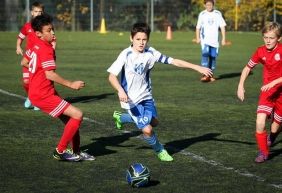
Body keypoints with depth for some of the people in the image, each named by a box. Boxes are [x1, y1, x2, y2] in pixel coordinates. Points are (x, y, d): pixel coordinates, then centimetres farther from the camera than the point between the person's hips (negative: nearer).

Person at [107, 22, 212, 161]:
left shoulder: (150, 53, -9)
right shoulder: (126, 55, -20)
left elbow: (173, 61, -8)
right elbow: (112, 76, -22)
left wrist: (197, 68, -10)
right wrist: (120, 90, -41)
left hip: (146, 96, 6)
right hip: (131, 99, -6)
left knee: (153, 122, 21)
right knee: (147, 129, -13)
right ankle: (159, 150, 19)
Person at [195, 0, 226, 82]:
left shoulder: (217, 14, 4)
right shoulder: (202, 14, 5)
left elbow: (222, 26, 6)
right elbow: (198, 27, 7)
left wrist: (223, 38, -1)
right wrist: (197, 38, -6)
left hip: (214, 40, 2)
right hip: (205, 39, -2)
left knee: (213, 57, 3)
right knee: (205, 54, -21)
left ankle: (210, 75, 17)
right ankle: (205, 75, -27)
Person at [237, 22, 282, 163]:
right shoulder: (261, 52, -3)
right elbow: (248, 68, 12)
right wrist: (240, 86, 4)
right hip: (267, 92, 2)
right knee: (260, 122, -15)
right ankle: (263, 152, 2)